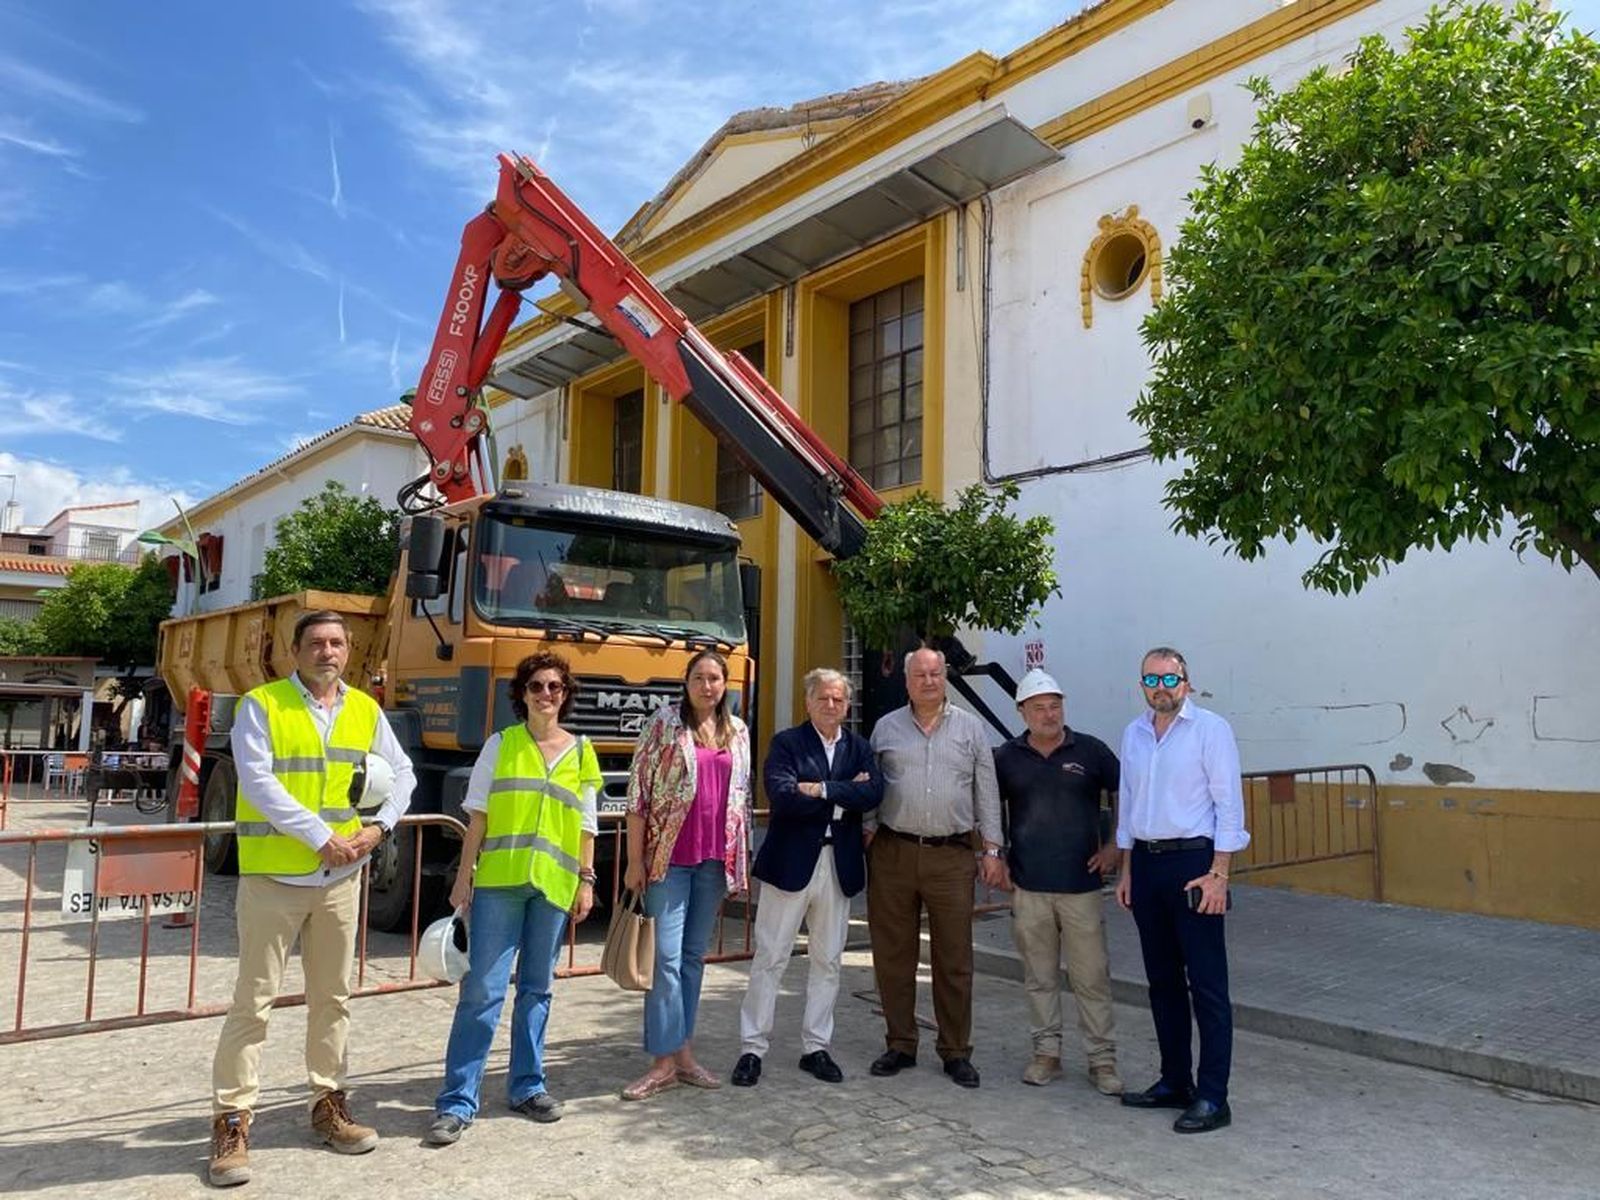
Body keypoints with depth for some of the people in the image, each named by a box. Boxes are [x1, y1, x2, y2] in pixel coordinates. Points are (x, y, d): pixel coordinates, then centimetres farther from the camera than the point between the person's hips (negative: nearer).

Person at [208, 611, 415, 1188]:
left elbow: (402, 772, 12)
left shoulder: (365, 710, 7)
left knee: (332, 997, 14)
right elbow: (258, 782, -16)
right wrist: (320, 837, -20)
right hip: (273, 875, -4)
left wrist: (380, 827, -4)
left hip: (341, 877, 5)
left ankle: (328, 1102, 27)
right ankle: (231, 1120, 10)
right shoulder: (261, 705, -7)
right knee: (253, 1002, 1)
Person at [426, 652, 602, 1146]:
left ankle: (526, 1086, 24)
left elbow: (586, 825, 11)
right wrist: (464, 877, -1)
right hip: (498, 881, -2)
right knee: (482, 989, -4)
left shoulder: (581, 753, 10)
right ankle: (457, 1100, 3)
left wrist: (587, 880, 5)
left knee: (536, 989, 11)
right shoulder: (501, 745, 5)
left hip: (553, 884, 2)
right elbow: (477, 815, 4)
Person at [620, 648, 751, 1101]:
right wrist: (635, 859, -7)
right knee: (666, 957, -5)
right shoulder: (664, 722, -3)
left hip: (715, 858, 4)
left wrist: (741, 859, 12)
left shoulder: (738, 732, 10)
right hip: (669, 855, -4)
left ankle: (683, 1051, 20)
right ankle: (666, 1061, 3)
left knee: (694, 955, 11)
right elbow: (638, 792, -4)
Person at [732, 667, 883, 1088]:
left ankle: (816, 1047, 24)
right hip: (791, 863, -4)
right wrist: (846, 793, -14)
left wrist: (822, 789, -17)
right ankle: (752, 1048, 12)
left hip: (839, 867, 4)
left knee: (827, 961, 12)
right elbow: (782, 797, -19)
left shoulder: (859, 747, 9)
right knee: (770, 958, 2)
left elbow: (874, 793, -8)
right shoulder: (786, 743, -3)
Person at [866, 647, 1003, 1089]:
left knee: (955, 960, 4)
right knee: (893, 956, 7)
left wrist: (991, 850, 3)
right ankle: (900, 1045, 21)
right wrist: (864, 839, 3)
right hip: (893, 853, 1)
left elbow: (987, 791, 8)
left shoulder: (970, 728, 7)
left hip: (952, 857, -1)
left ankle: (956, 1052, 16)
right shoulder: (887, 728, 8)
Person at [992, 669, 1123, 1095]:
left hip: (1081, 884, -1)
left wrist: (1116, 847, 2)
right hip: (1028, 887, 2)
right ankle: (1047, 1052, 22)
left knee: (1092, 976, 2)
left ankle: (1102, 1059, 13)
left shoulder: (1090, 751, 0)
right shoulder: (1007, 757, 3)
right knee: (1039, 976, 10)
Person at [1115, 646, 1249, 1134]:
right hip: (1146, 862, 6)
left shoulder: (1210, 729, -7)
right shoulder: (1133, 733, 11)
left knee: (1207, 985, -2)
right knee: (1162, 980, 13)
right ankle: (1175, 1082, 25)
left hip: (1193, 860, -6)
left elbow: (1229, 804, -9)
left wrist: (1218, 873, -15)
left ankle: (1212, 1099, 6)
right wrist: (1126, 870, 14)